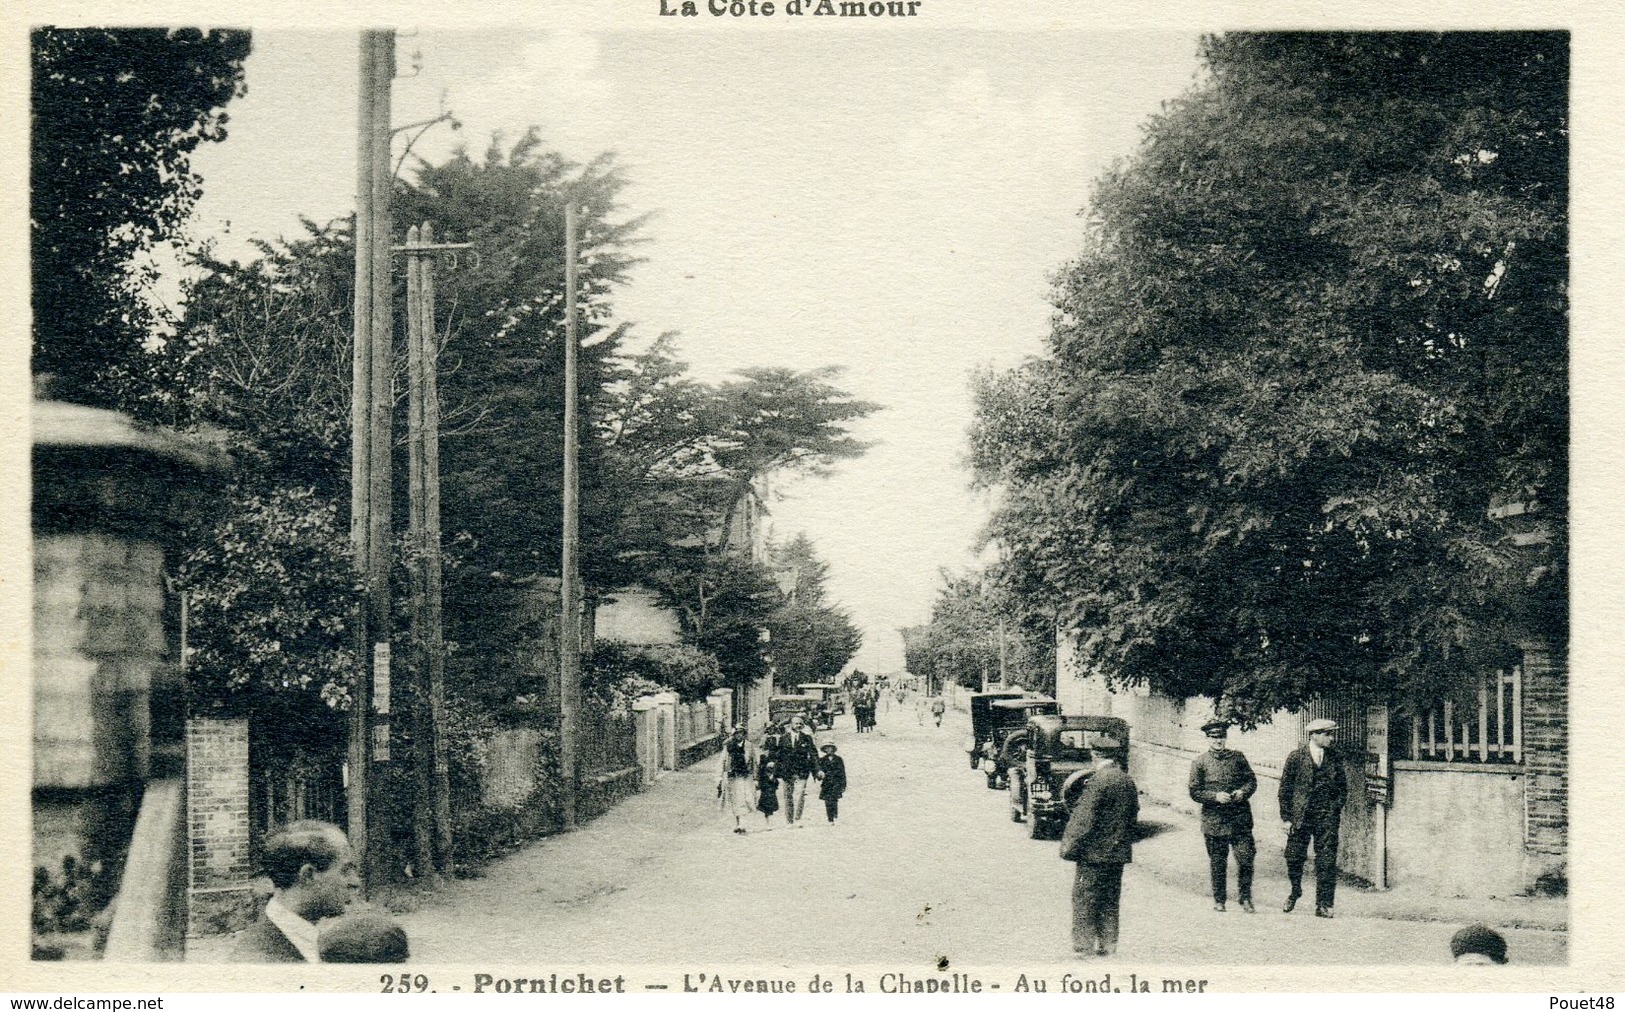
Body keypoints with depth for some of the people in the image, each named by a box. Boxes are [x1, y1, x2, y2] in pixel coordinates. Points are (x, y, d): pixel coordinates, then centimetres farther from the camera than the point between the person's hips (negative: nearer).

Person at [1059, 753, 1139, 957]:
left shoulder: (1098, 781, -18)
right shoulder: (1128, 781, 4)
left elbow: (1084, 818, -19)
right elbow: (1133, 815, 12)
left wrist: (1069, 847, -12)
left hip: (1095, 852, -7)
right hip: (1118, 852, 7)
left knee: (1084, 897, 4)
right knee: (1111, 899, 15)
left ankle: (1084, 944, 5)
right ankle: (1107, 944, 19)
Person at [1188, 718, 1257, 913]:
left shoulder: (1238, 757, 8)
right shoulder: (1200, 763, 3)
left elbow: (1252, 780, 11)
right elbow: (1195, 792, 0)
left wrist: (1243, 792, -9)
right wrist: (1216, 796, -15)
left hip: (1240, 818, 1)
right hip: (1214, 821, -1)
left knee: (1245, 860, -5)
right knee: (1217, 863, 6)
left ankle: (1244, 897, 12)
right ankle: (1219, 900, 20)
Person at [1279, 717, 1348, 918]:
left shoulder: (1335, 756, 4)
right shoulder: (1296, 757, -4)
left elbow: (1343, 786, 15)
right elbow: (1285, 789, 0)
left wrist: (1337, 807, 1)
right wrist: (1286, 818, -3)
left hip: (1327, 816, 1)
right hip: (1300, 816, -1)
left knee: (1326, 861, -3)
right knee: (1294, 857, 7)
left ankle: (1323, 905, 4)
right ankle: (1295, 891, 35)